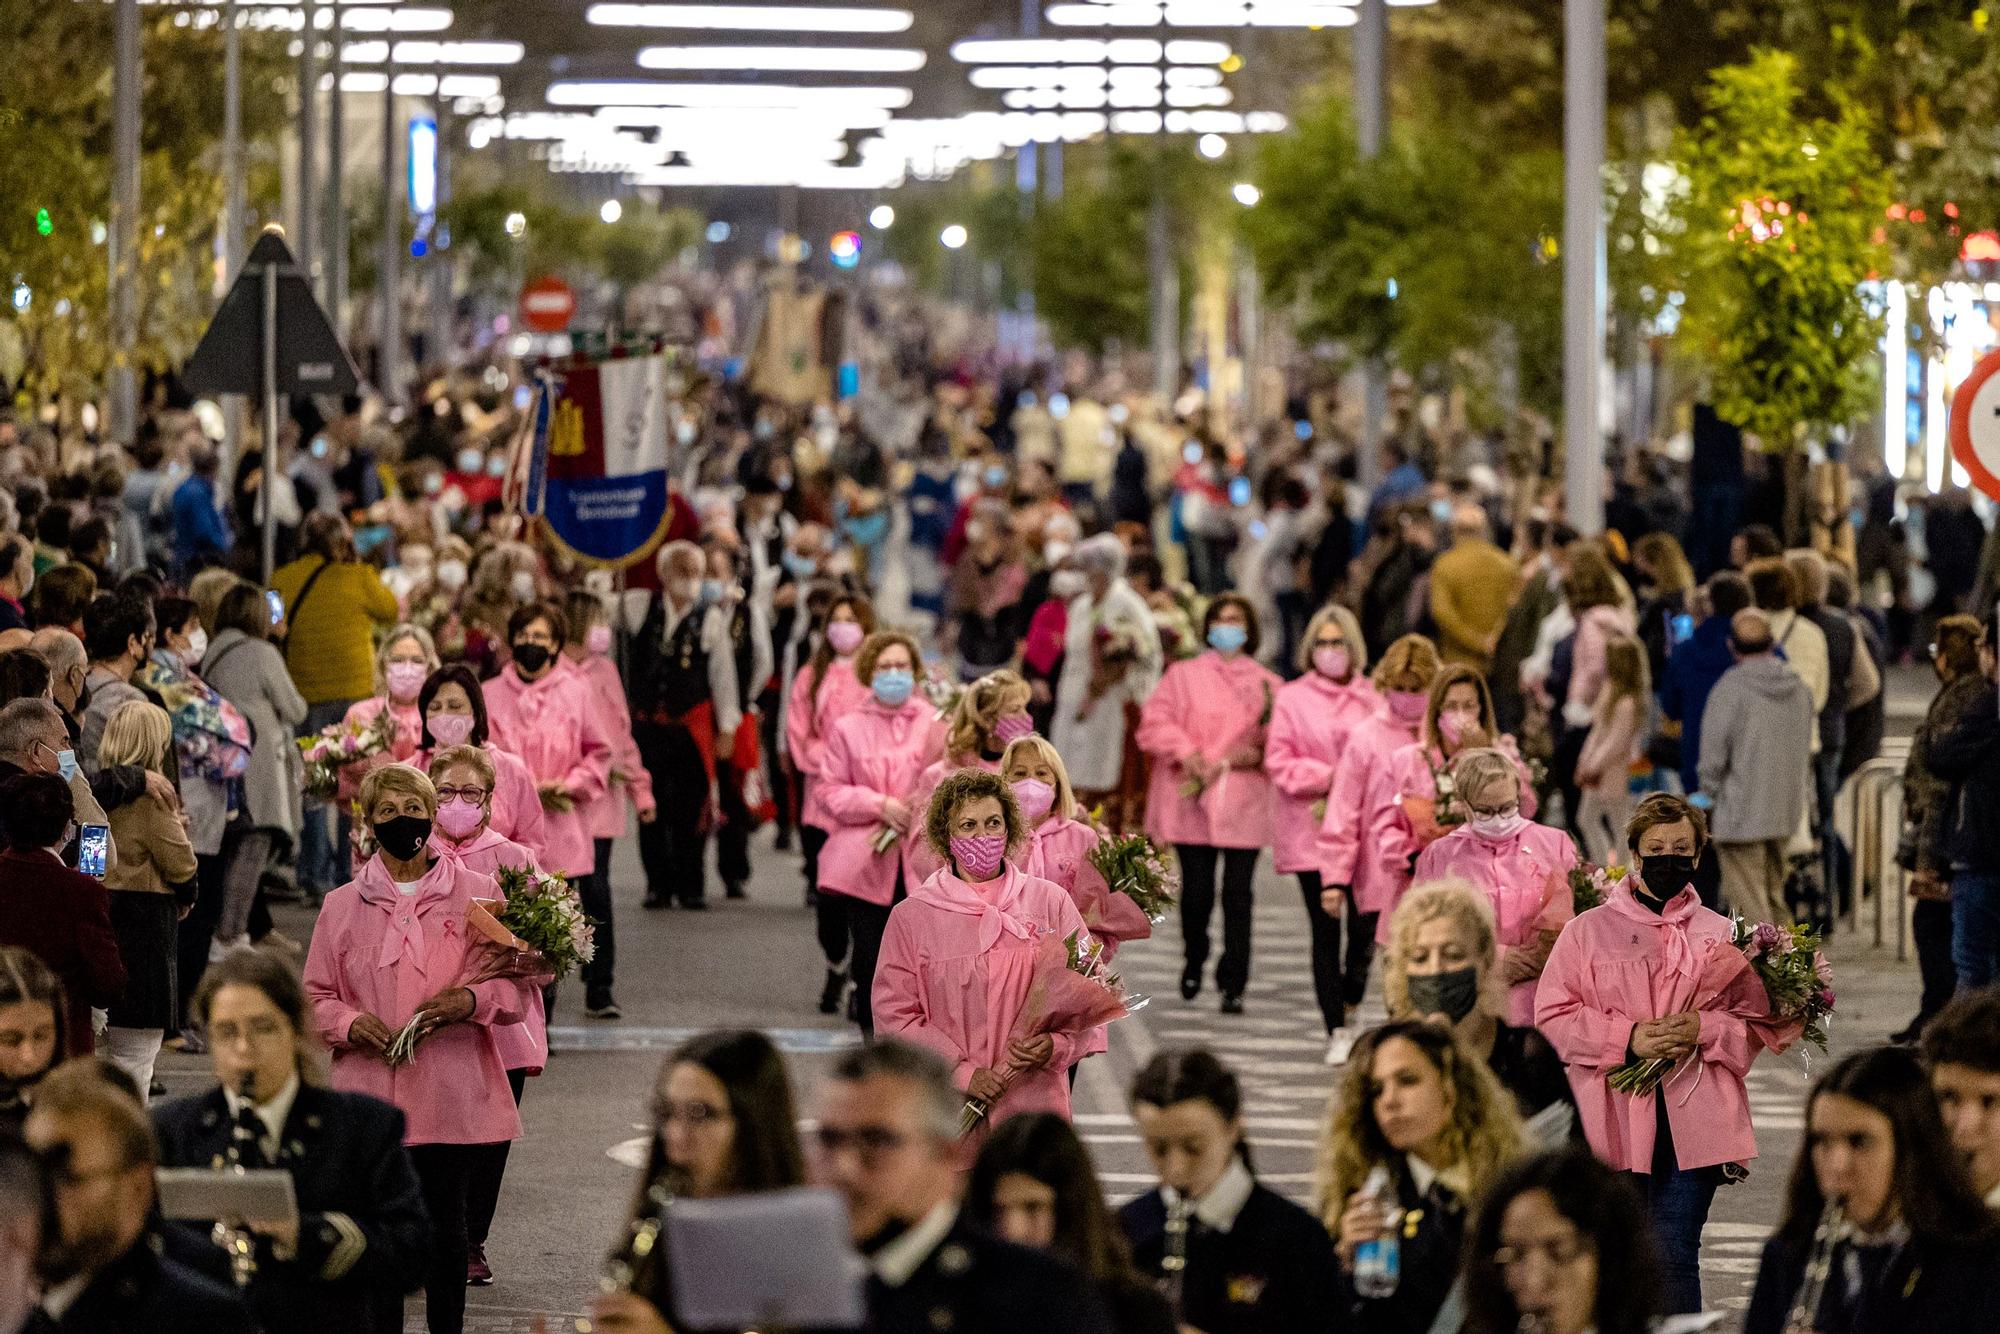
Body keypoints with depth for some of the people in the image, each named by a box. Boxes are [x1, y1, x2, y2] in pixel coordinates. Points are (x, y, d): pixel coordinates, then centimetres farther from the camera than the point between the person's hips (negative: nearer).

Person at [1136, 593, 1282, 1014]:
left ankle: (1233, 984, 1)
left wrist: (1258, 753, -10)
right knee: (1197, 889, 1)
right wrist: (1186, 752, -14)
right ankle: (1194, 960, 28)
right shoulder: (1183, 675, 9)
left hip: (1244, 804, 0)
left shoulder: (1269, 684, 11)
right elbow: (1155, 723, 0)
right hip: (1193, 802, 0)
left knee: (1238, 894, -3)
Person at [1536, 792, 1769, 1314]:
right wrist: (1627, 1038, -12)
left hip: (1693, 1128, 1)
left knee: (1677, 1257, 0)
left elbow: (1755, 1023, 8)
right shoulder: (1589, 930, 6)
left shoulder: (1722, 934, 10)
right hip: (1613, 1126, -1)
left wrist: (1703, 1030, -11)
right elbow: (1553, 1018, 1)